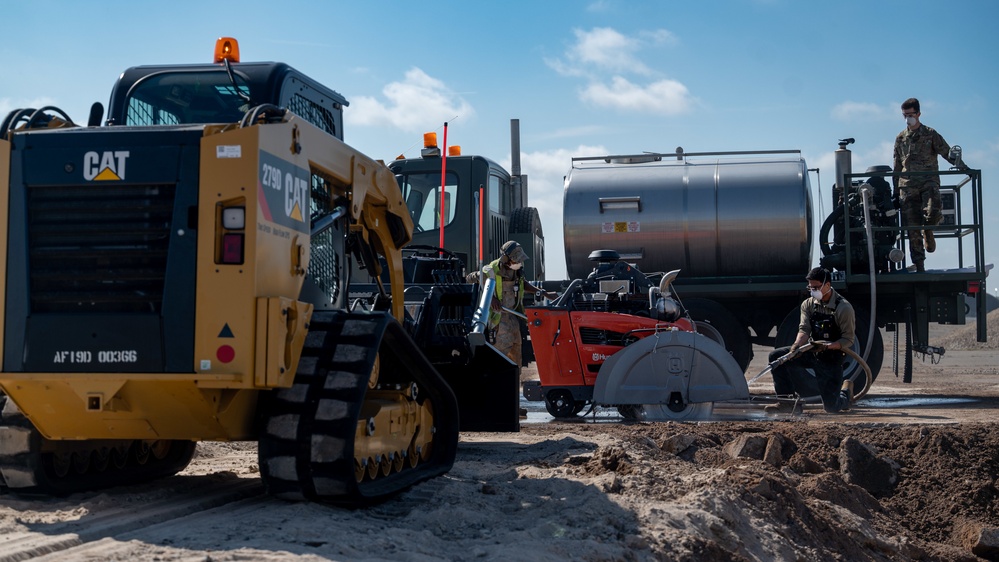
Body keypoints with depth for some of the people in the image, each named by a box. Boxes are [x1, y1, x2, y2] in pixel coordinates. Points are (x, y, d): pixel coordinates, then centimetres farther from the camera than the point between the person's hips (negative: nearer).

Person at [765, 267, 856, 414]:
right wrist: (796, 347, -31)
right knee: (776, 356, -18)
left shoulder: (843, 307, -17)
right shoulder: (808, 304, -1)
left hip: (832, 357, -5)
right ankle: (787, 401, -11)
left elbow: (848, 340, -16)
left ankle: (846, 391, 33)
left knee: (832, 407, -5)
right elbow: (804, 330, -10)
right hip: (811, 352, 5)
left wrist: (827, 346, -33)